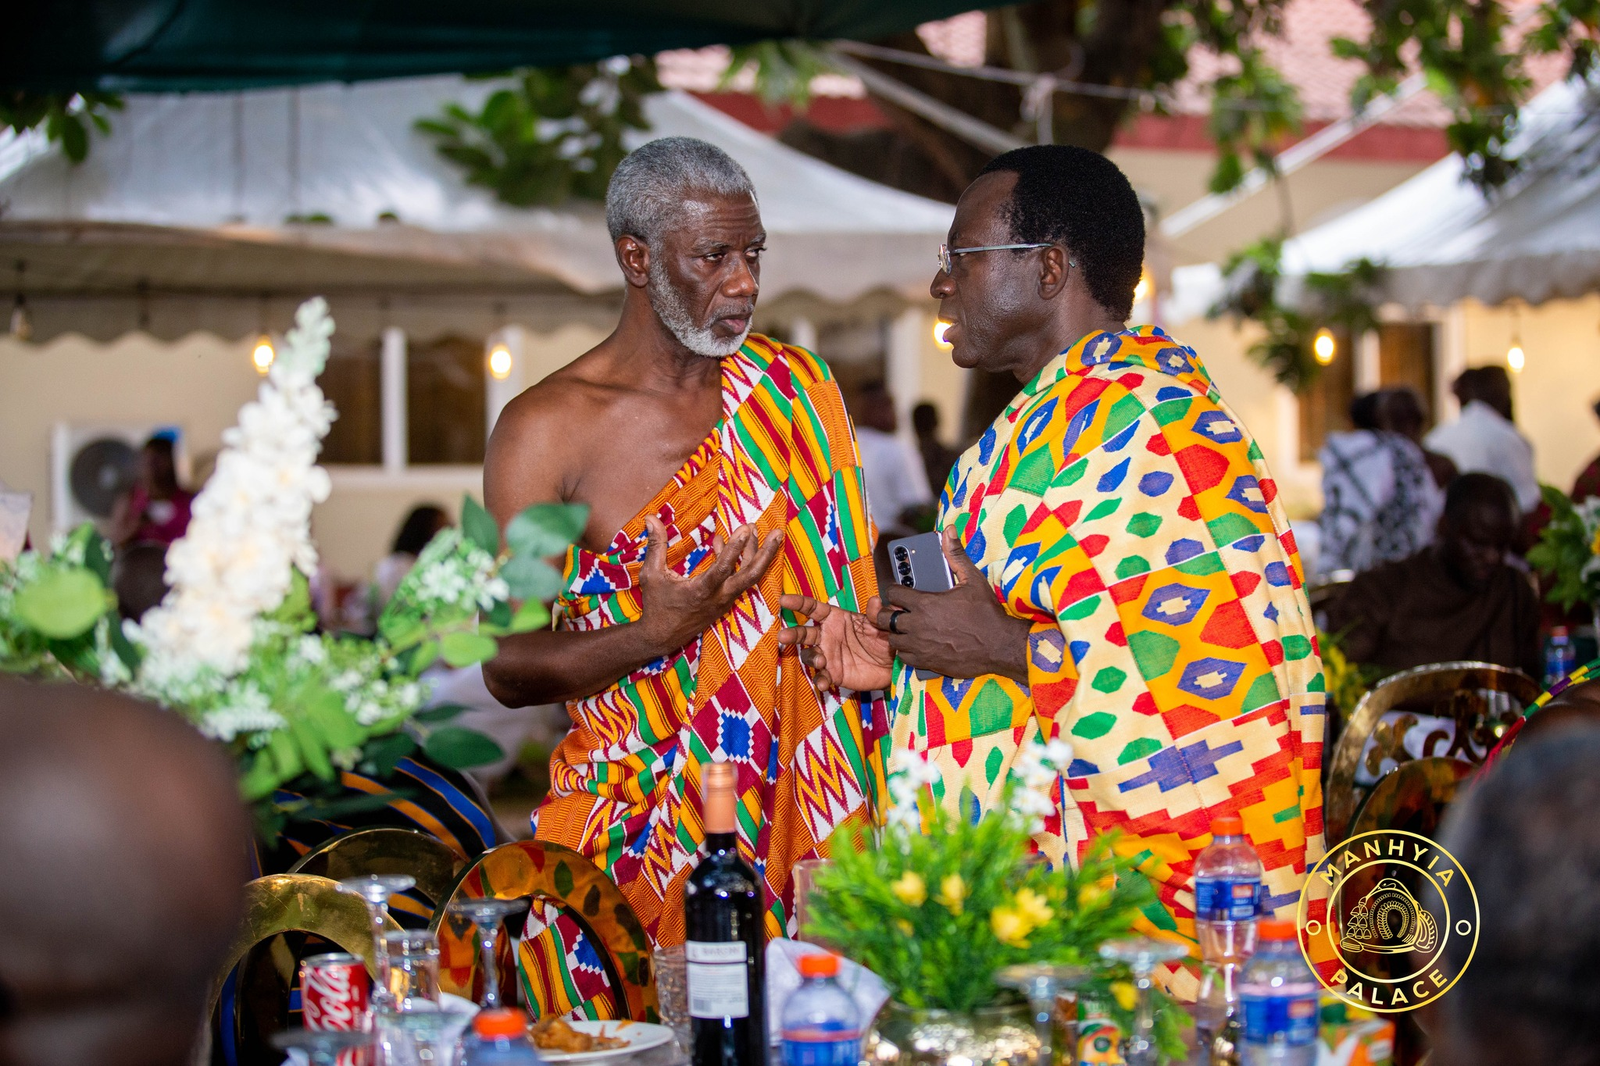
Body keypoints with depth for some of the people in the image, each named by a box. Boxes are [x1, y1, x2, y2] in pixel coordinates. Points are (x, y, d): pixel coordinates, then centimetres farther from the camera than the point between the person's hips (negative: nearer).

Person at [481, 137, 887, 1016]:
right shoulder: (547, 430, -4)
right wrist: (657, 633, -19)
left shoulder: (795, 391, 8)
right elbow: (507, 669, -5)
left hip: (793, 812, 3)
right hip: (632, 827, -3)